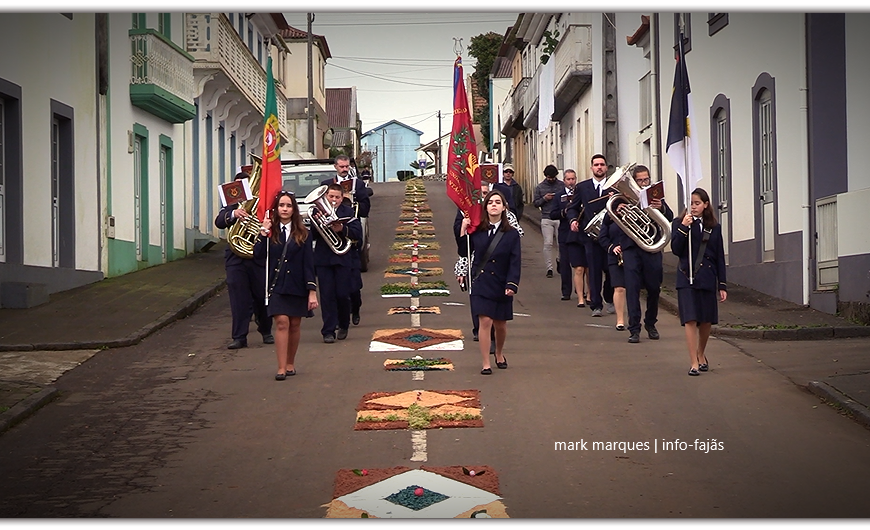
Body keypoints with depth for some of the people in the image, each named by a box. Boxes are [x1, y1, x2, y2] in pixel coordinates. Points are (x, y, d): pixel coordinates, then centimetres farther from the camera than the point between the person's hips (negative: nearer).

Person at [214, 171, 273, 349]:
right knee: (239, 299, -2)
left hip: (259, 259, -1)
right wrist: (233, 214, -30)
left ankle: (266, 331, 27)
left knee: (262, 297, 7)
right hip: (236, 259, 1)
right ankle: (239, 337, 1)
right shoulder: (230, 207, 9)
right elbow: (219, 222, -11)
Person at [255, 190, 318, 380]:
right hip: (277, 285, -1)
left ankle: (290, 363, 25)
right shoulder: (270, 232, 2)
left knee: (295, 325, 9)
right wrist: (264, 233, -18)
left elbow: (308, 263, -1)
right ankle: (281, 368, -11)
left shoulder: (302, 234, 2)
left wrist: (312, 291, -5)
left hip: (297, 286, 1)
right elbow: (258, 254, -12)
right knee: (282, 323, -11)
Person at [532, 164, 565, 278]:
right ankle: (549, 268, 1)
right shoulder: (540, 187, 8)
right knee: (548, 244, -4)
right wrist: (544, 198, -9)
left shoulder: (562, 185, 6)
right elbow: (535, 202, 9)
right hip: (546, 219, 0)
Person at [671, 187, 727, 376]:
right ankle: (694, 363, -7)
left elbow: (720, 257, 9)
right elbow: (676, 249, -8)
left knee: (707, 321, 9)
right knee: (690, 319, -10)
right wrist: (683, 228, -19)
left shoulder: (714, 227, 8)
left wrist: (722, 285, 6)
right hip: (687, 278, -3)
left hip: (707, 279, 3)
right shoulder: (679, 224, 3)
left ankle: (701, 354, 33)